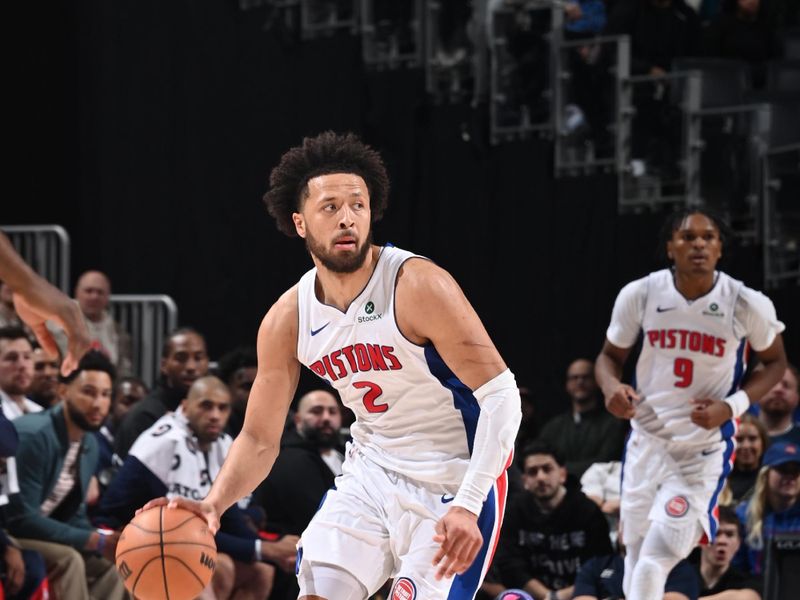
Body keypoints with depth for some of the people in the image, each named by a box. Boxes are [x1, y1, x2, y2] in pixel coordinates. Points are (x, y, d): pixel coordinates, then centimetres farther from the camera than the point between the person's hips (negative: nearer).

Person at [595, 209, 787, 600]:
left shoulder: (748, 305, -13)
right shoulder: (639, 295, -8)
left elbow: (775, 362, 4)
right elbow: (610, 355, 7)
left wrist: (732, 406, -13)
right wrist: (611, 386, -17)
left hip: (705, 448, -3)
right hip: (648, 439, 3)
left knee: (657, 557, -15)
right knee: (637, 554, 11)